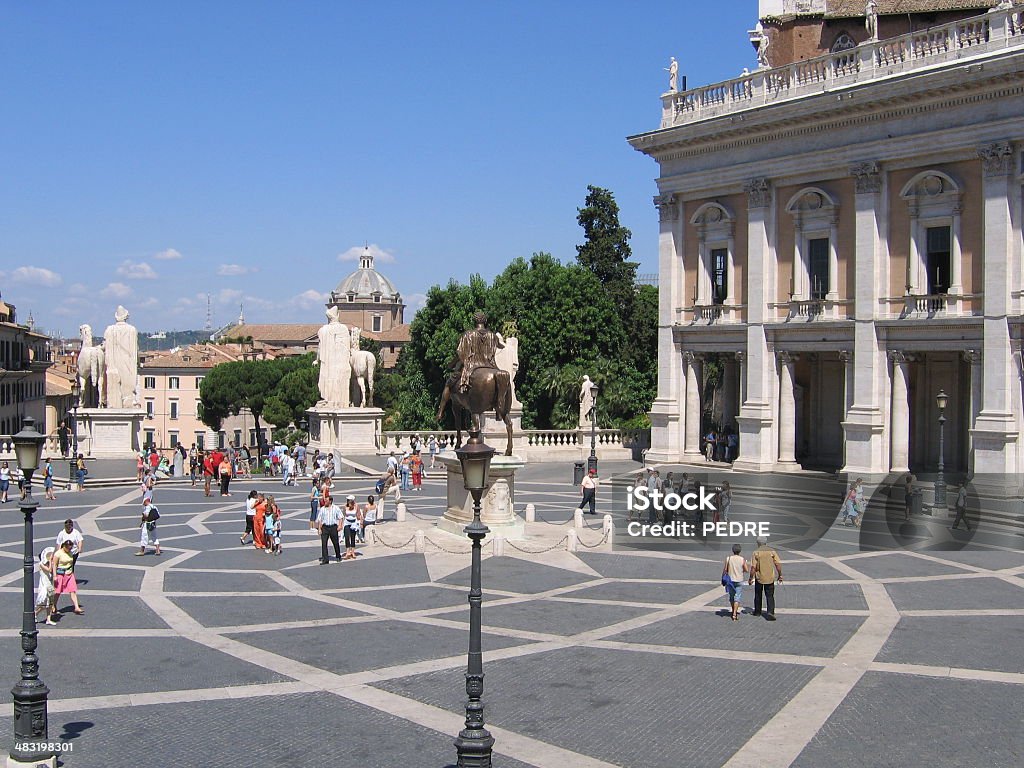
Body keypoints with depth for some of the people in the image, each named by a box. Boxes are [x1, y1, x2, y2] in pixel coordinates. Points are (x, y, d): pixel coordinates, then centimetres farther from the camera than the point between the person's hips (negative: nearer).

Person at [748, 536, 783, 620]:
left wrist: (751, 578, -3)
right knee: (770, 596, 4)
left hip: (759, 577, -1)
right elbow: (778, 564, -5)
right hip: (770, 578, 1)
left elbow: (753, 567, -10)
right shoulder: (772, 551, 0)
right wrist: (780, 575, 5)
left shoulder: (756, 552, -6)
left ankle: (757, 611, 29)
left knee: (758, 595, 18)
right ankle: (770, 612, -13)